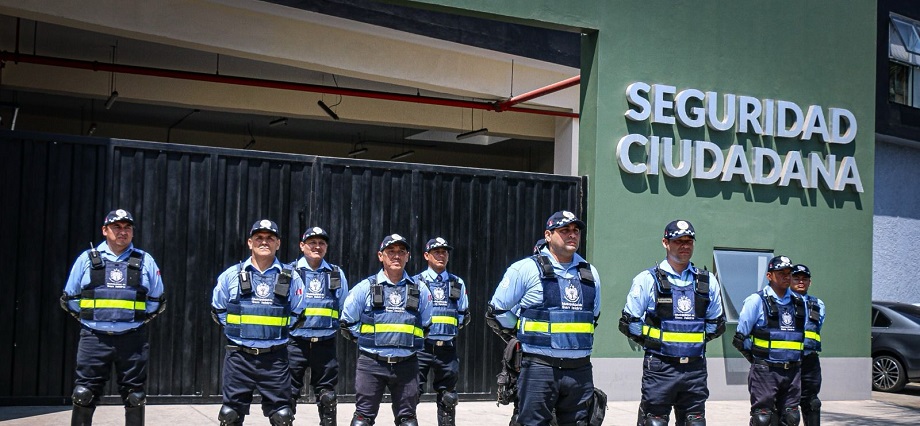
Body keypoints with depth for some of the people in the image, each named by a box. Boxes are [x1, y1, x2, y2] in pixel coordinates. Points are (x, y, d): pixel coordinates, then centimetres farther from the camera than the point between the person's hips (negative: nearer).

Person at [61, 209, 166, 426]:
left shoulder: (145, 261, 8)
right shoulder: (87, 259, 7)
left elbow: (158, 300, 14)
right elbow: (69, 298, 12)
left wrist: (139, 319, 6)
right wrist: (89, 319, 7)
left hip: (133, 339, 1)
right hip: (94, 339, 0)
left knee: (135, 397, 8)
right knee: (84, 395, 1)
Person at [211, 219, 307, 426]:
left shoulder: (290, 278, 4)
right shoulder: (231, 275, 4)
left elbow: (298, 314, 11)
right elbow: (218, 311, 12)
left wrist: (278, 330, 4)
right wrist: (236, 330, 6)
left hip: (275, 358, 0)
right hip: (239, 357, 0)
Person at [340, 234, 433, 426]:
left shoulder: (420, 291, 9)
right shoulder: (365, 288, 3)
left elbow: (426, 326, 18)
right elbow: (347, 323, 7)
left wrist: (409, 341, 9)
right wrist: (367, 339, 3)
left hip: (407, 364, 2)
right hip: (371, 362, -2)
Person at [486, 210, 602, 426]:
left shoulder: (590, 273, 14)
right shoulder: (525, 269, -2)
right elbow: (496, 313, 2)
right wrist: (521, 340, 8)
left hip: (581, 370, 5)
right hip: (539, 369, -5)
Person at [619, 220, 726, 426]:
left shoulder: (708, 282, 10)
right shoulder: (648, 279, -1)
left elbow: (716, 323, 20)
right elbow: (628, 323, 0)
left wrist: (698, 339, 10)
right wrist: (653, 342, 0)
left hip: (695, 369, 4)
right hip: (659, 368, -4)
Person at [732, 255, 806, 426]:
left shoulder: (799, 302, 11)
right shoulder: (756, 300, -5)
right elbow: (740, 337, -3)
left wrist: (795, 359, 16)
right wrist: (756, 358, 2)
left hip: (792, 372, 5)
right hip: (765, 371, -5)